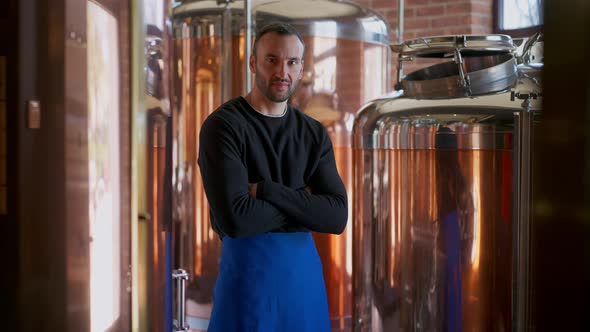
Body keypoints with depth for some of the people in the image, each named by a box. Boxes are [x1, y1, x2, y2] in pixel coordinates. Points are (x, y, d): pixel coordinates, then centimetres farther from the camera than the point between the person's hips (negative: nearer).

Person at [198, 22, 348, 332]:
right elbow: (234, 219, -23)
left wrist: (265, 190, -16)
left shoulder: (314, 133, 5)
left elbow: (337, 217, -7)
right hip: (248, 265, -4)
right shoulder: (222, 126, -11)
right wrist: (303, 204, -10)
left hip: (305, 265, 5)